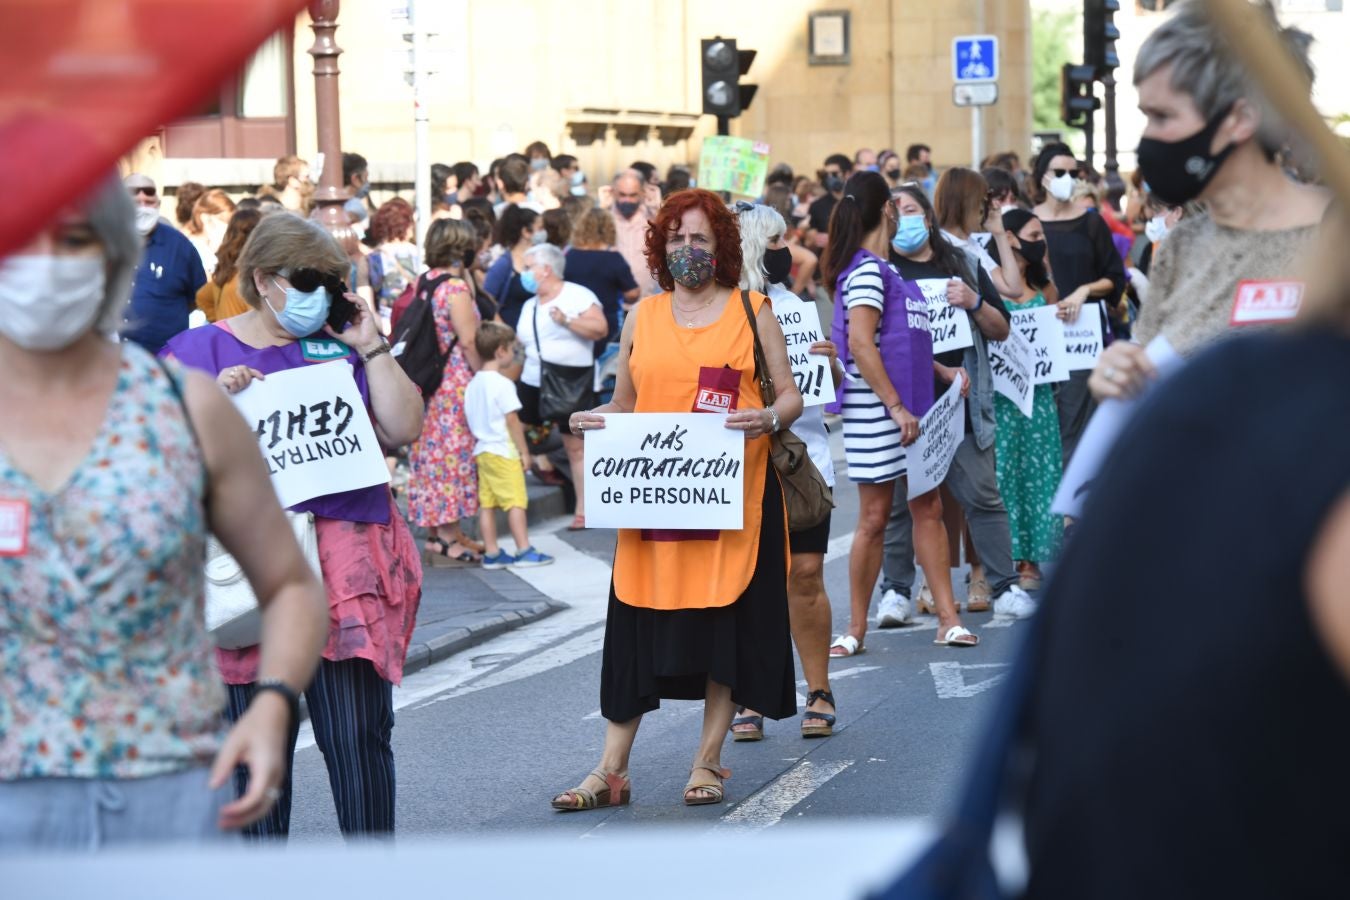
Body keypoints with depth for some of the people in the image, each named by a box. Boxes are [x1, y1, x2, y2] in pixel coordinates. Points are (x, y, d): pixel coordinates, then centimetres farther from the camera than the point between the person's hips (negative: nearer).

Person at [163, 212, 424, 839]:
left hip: (346, 562, 1)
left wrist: (370, 347, 1)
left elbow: (403, 429, 5)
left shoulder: (341, 346, 13)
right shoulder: (198, 351, 8)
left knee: (358, 733, -3)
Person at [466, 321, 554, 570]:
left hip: (481, 451, 8)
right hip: (503, 451, -8)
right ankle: (524, 551, -6)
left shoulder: (473, 384, 8)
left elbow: (472, 420, 13)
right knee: (515, 502, -5)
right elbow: (512, 420, -15)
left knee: (487, 503, 8)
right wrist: (524, 451, -9)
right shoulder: (502, 383, -15)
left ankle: (491, 553, 11)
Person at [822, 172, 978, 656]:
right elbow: (861, 344, -22)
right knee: (874, 517, -2)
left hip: (908, 407, 9)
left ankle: (948, 618, 11)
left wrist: (941, 370, 13)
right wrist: (896, 407, -22)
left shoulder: (882, 269, 14)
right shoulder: (866, 269, -13)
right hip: (877, 411, -9)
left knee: (929, 509, 8)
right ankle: (856, 629, 8)